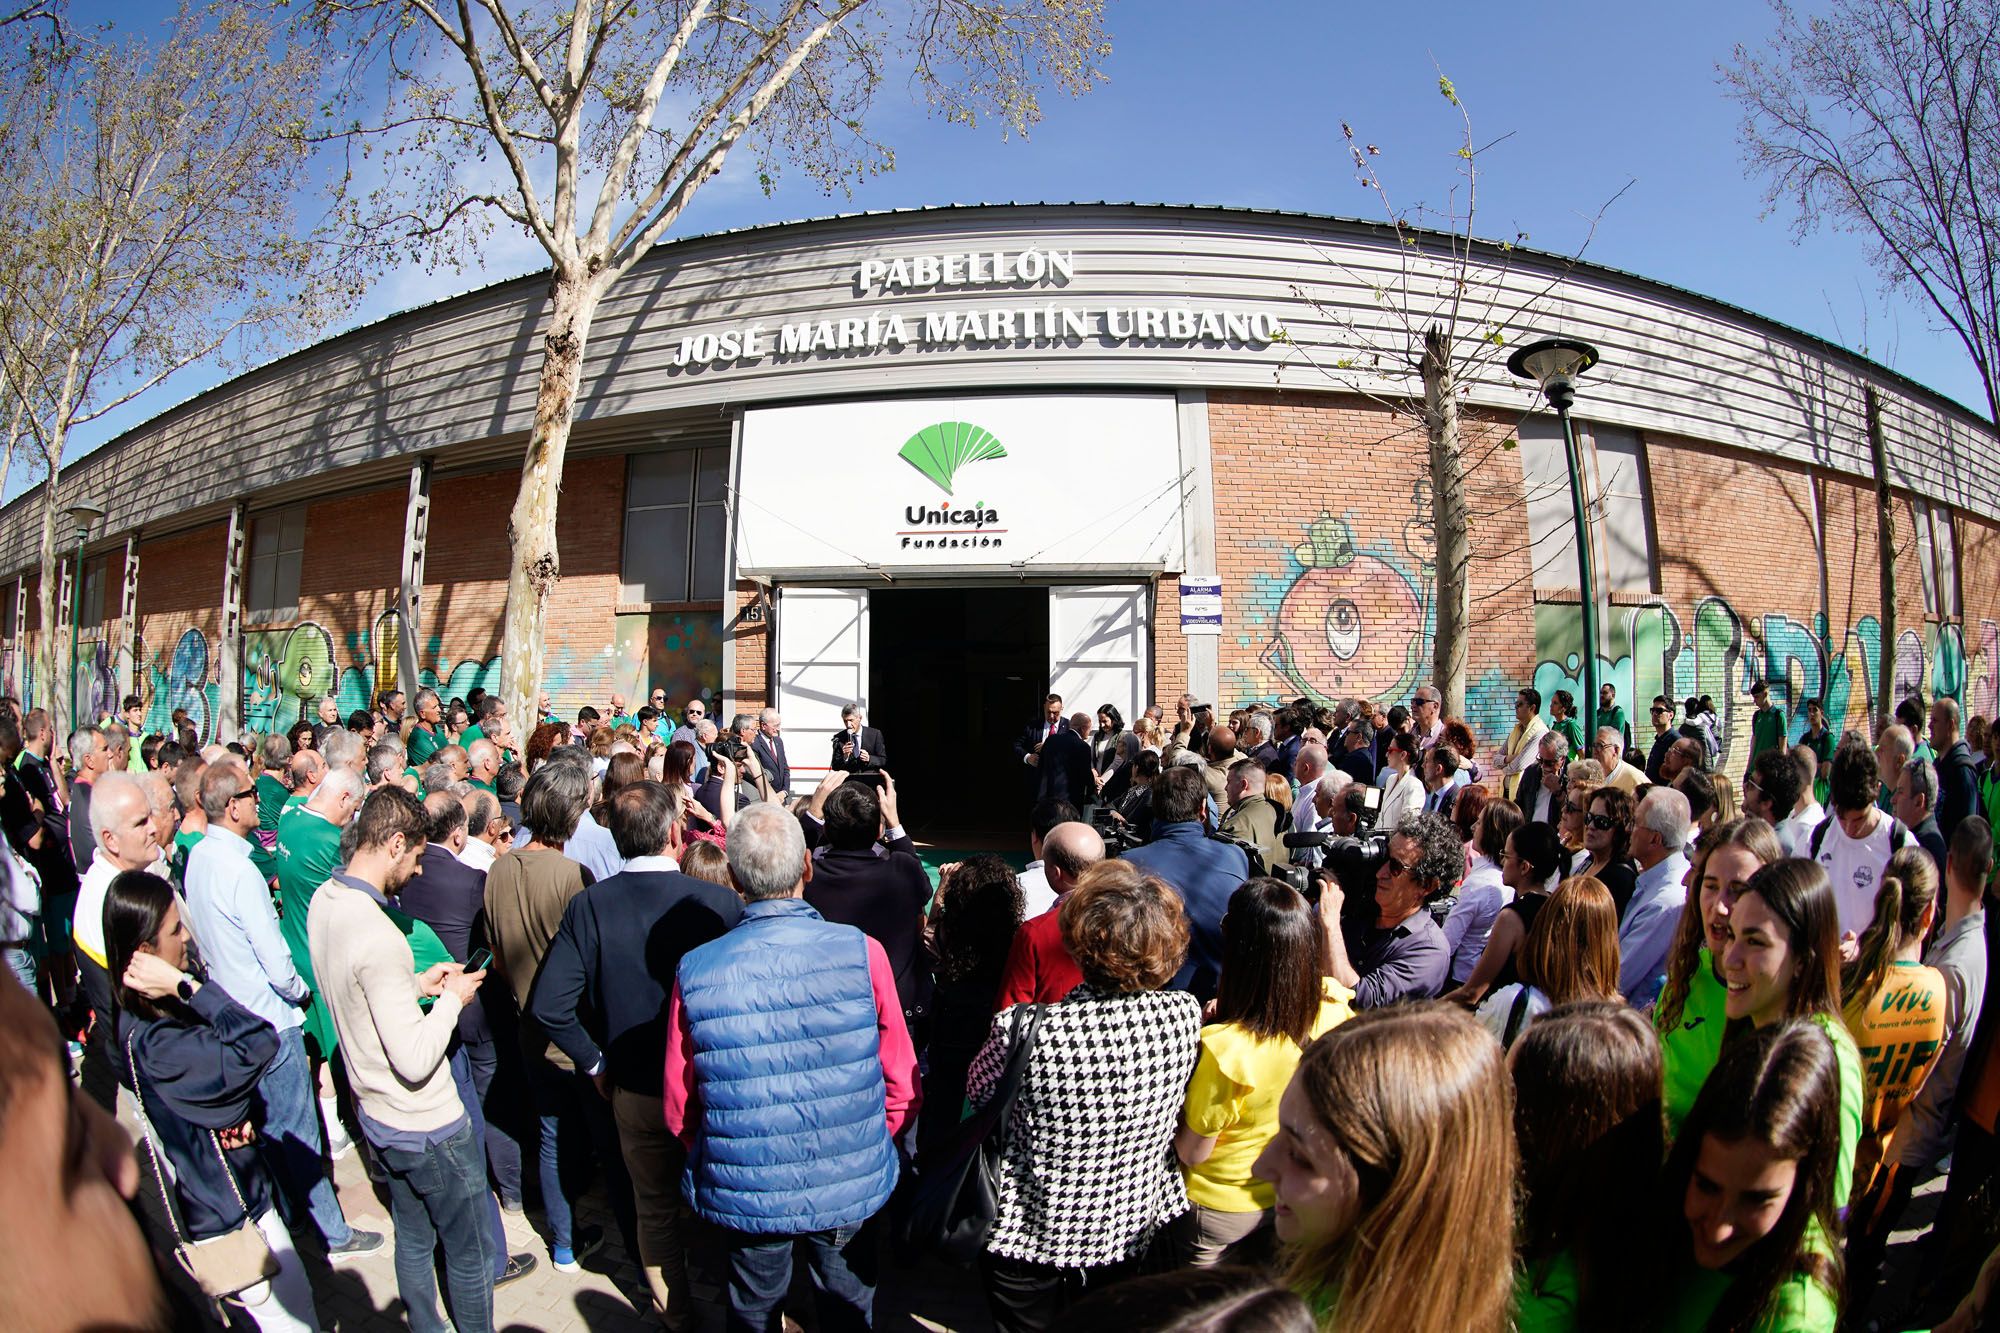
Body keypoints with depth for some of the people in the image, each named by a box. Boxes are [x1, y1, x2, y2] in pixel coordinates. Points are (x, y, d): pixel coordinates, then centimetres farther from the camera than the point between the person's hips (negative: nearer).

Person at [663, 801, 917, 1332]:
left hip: (745, 1193, 1)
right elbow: (903, 1086, -10)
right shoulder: (862, 952, -19)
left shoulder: (695, 970, -17)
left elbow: (677, 1104, -5)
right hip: (848, 1190, 0)